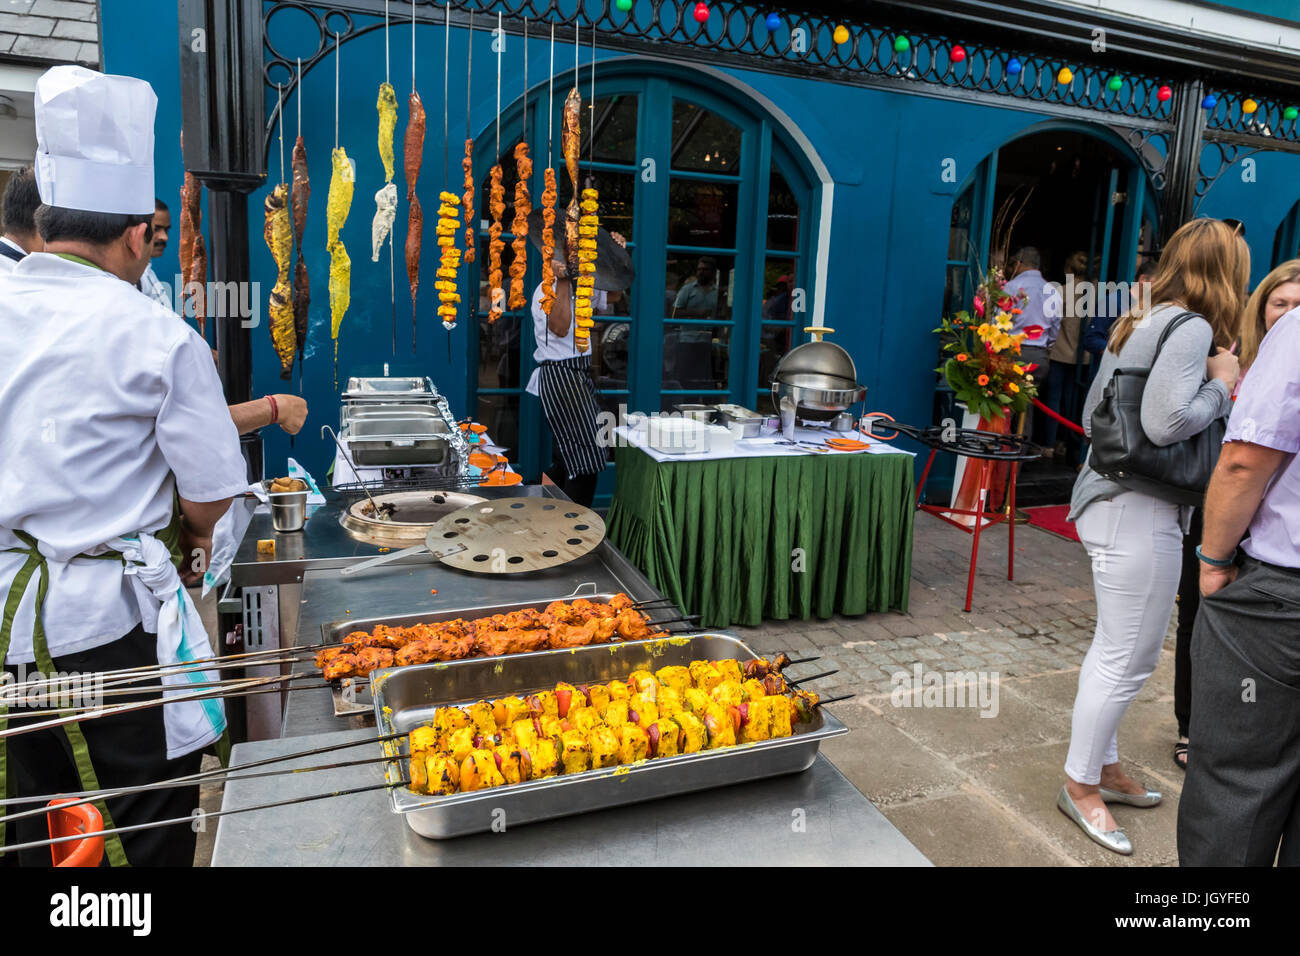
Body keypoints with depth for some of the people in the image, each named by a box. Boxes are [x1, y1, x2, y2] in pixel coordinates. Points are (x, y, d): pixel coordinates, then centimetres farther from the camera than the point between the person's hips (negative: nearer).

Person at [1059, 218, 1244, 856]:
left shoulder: (1134, 326, 14)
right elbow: (1165, 421, -26)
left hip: (1107, 501, 10)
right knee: (1128, 659, 1)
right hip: (1139, 513, -10)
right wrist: (1221, 384, -10)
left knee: (1115, 650, 19)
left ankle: (1103, 767, 34)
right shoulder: (1192, 328, -13)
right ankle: (1082, 786, 16)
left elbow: (1091, 416, 19)